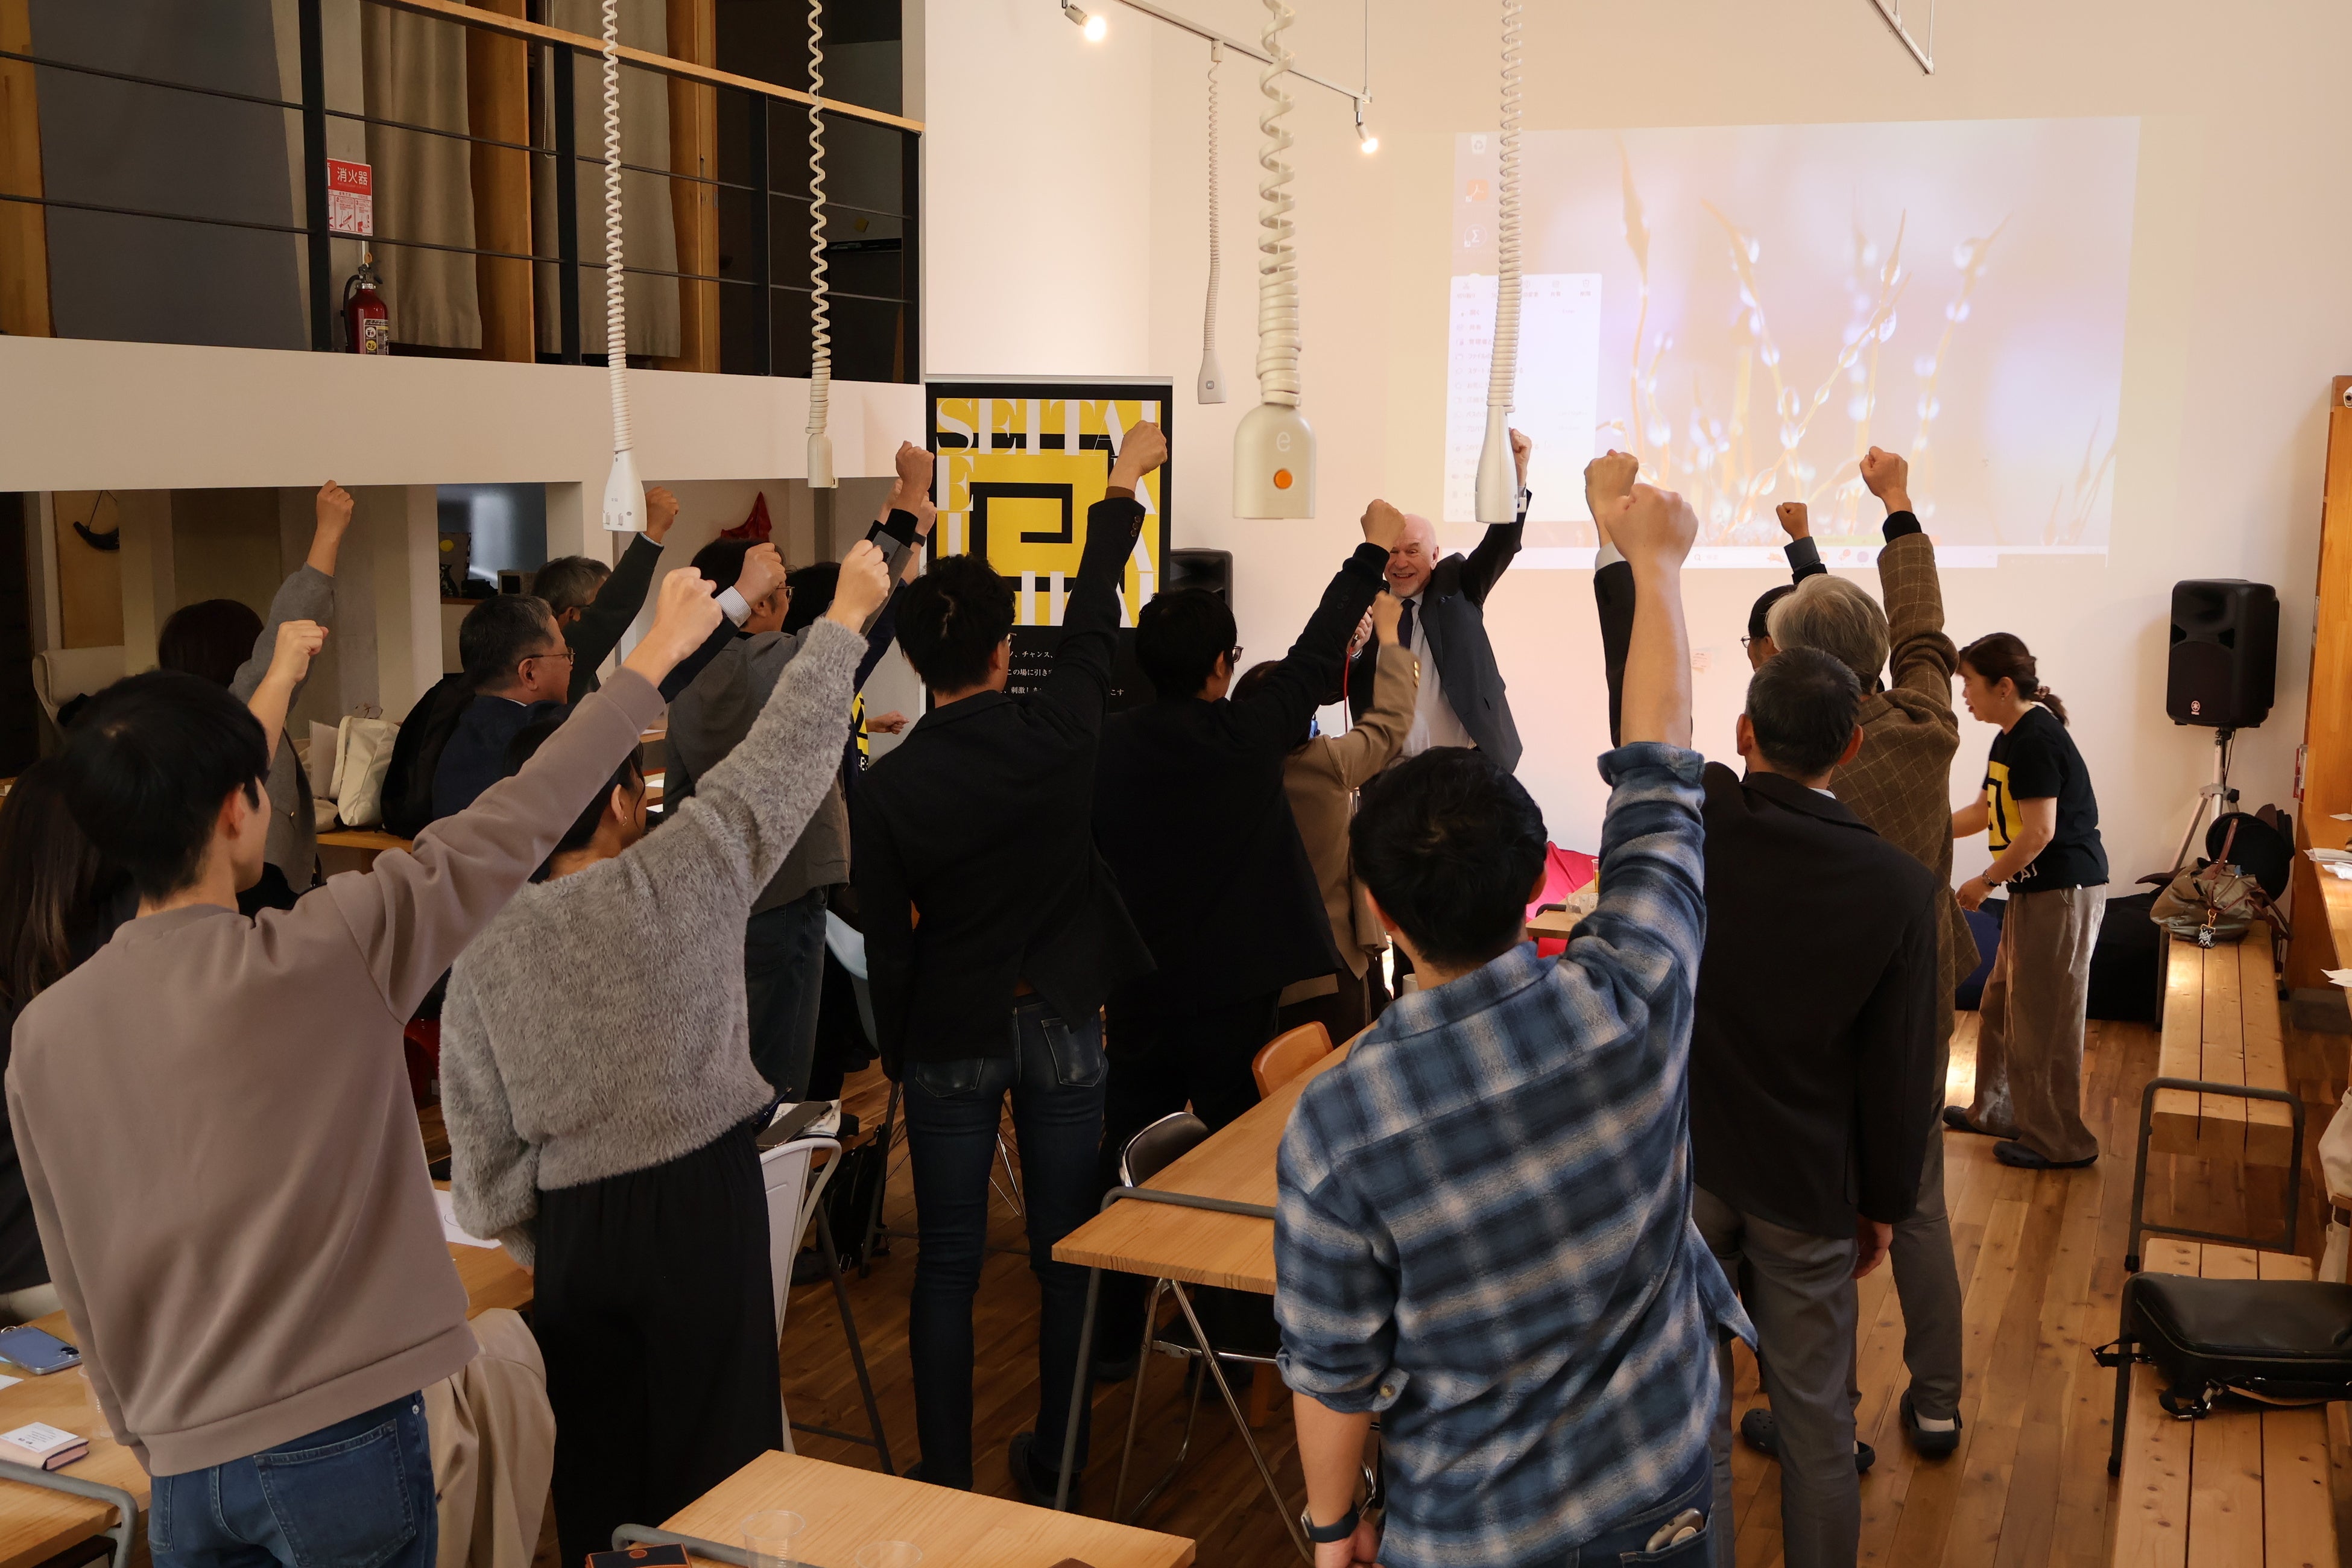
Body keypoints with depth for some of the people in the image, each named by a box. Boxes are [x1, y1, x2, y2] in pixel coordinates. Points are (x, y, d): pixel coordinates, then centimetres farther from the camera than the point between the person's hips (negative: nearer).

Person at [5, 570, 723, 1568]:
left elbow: (81, 1289, 8)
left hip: (185, 1464, 4)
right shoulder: (330, 953, -16)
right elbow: (513, 828, -8)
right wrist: (655, 656, 2)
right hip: (342, 1445, -4)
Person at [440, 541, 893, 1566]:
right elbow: (787, 753, -3)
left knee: (598, 1475, 16)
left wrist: (539, 1249, 15)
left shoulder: (482, 955, -3)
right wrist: (846, 615, 8)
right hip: (703, 1206, -3)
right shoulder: (682, 876, -12)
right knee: (714, 1475, 8)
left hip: (573, 1226, 3)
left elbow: (481, 1147, 0)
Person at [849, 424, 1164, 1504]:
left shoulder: (885, 787, -13)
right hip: (1062, 1025, 1)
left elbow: (884, 944, -5)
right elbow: (1093, 615, 4)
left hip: (949, 1038, 0)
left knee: (948, 1266, 9)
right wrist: (1122, 487, 18)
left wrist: (896, 1057, 10)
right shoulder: (1058, 734, -13)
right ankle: (1054, 1468, 25)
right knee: (1065, 1257, 12)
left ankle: (945, 1485, 16)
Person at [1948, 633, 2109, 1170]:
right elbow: (1985, 811, 24)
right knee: (2002, 1005, 18)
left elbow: (2039, 832, -23)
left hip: (2063, 892, -10)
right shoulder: (2010, 739, 13)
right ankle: (1996, 1111, 32)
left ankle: (2060, 1143, 8)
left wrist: (1985, 882, -14)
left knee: (2043, 1019, -2)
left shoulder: (2036, 739, -18)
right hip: (2036, 890, 10)